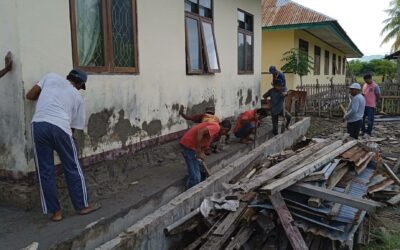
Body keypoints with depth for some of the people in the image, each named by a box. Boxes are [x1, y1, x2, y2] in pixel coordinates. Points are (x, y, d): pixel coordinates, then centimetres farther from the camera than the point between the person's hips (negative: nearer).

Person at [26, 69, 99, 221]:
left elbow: (30, 96, 19)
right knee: (72, 168, 14)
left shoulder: (50, 77, 21)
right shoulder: (78, 97, 19)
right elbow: (74, 126, 18)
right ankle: (82, 206, 24)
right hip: (60, 127, -1)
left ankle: (55, 211, 17)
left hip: (38, 125, 2)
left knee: (45, 171, 11)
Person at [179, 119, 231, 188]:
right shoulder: (216, 127, -9)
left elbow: (204, 145, 23)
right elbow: (200, 132, -27)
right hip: (189, 144, -10)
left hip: (189, 144, 10)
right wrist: (199, 152, -23)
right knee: (195, 177, -5)